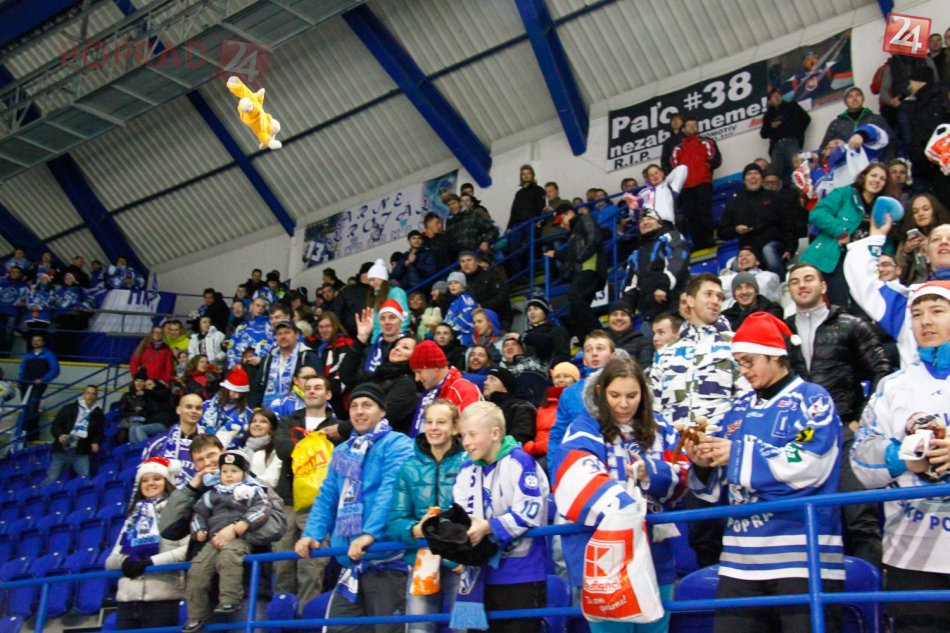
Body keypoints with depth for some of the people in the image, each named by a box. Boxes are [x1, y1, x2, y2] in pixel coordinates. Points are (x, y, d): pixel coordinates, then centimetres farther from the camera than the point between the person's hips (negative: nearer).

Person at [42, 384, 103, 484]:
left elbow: (99, 433, 14)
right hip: (61, 450, 0)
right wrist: (59, 435, -18)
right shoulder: (68, 409, 4)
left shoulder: (98, 415, 8)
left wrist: (96, 442, -7)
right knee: (51, 479, 2)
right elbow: (56, 425, 2)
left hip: (81, 453, 1)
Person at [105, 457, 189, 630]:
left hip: (161, 600, -5)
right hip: (126, 599, 5)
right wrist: (124, 561, -7)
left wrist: (151, 561, -15)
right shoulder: (133, 516, 21)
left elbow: (188, 550, -10)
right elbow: (110, 560, 16)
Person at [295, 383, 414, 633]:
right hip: (350, 561, 7)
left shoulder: (397, 445, -4)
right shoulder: (342, 451, 20)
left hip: (386, 559, -7)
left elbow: (390, 492, -18)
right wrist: (312, 534, 1)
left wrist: (369, 534, -29)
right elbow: (327, 498, 17)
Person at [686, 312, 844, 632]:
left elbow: (810, 464, -18)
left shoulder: (812, 398, 1)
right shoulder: (740, 407, 18)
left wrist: (738, 454, -14)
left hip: (802, 556, -6)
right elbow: (718, 487, 18)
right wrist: (703, 464, -5)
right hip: (741, 558, 6)